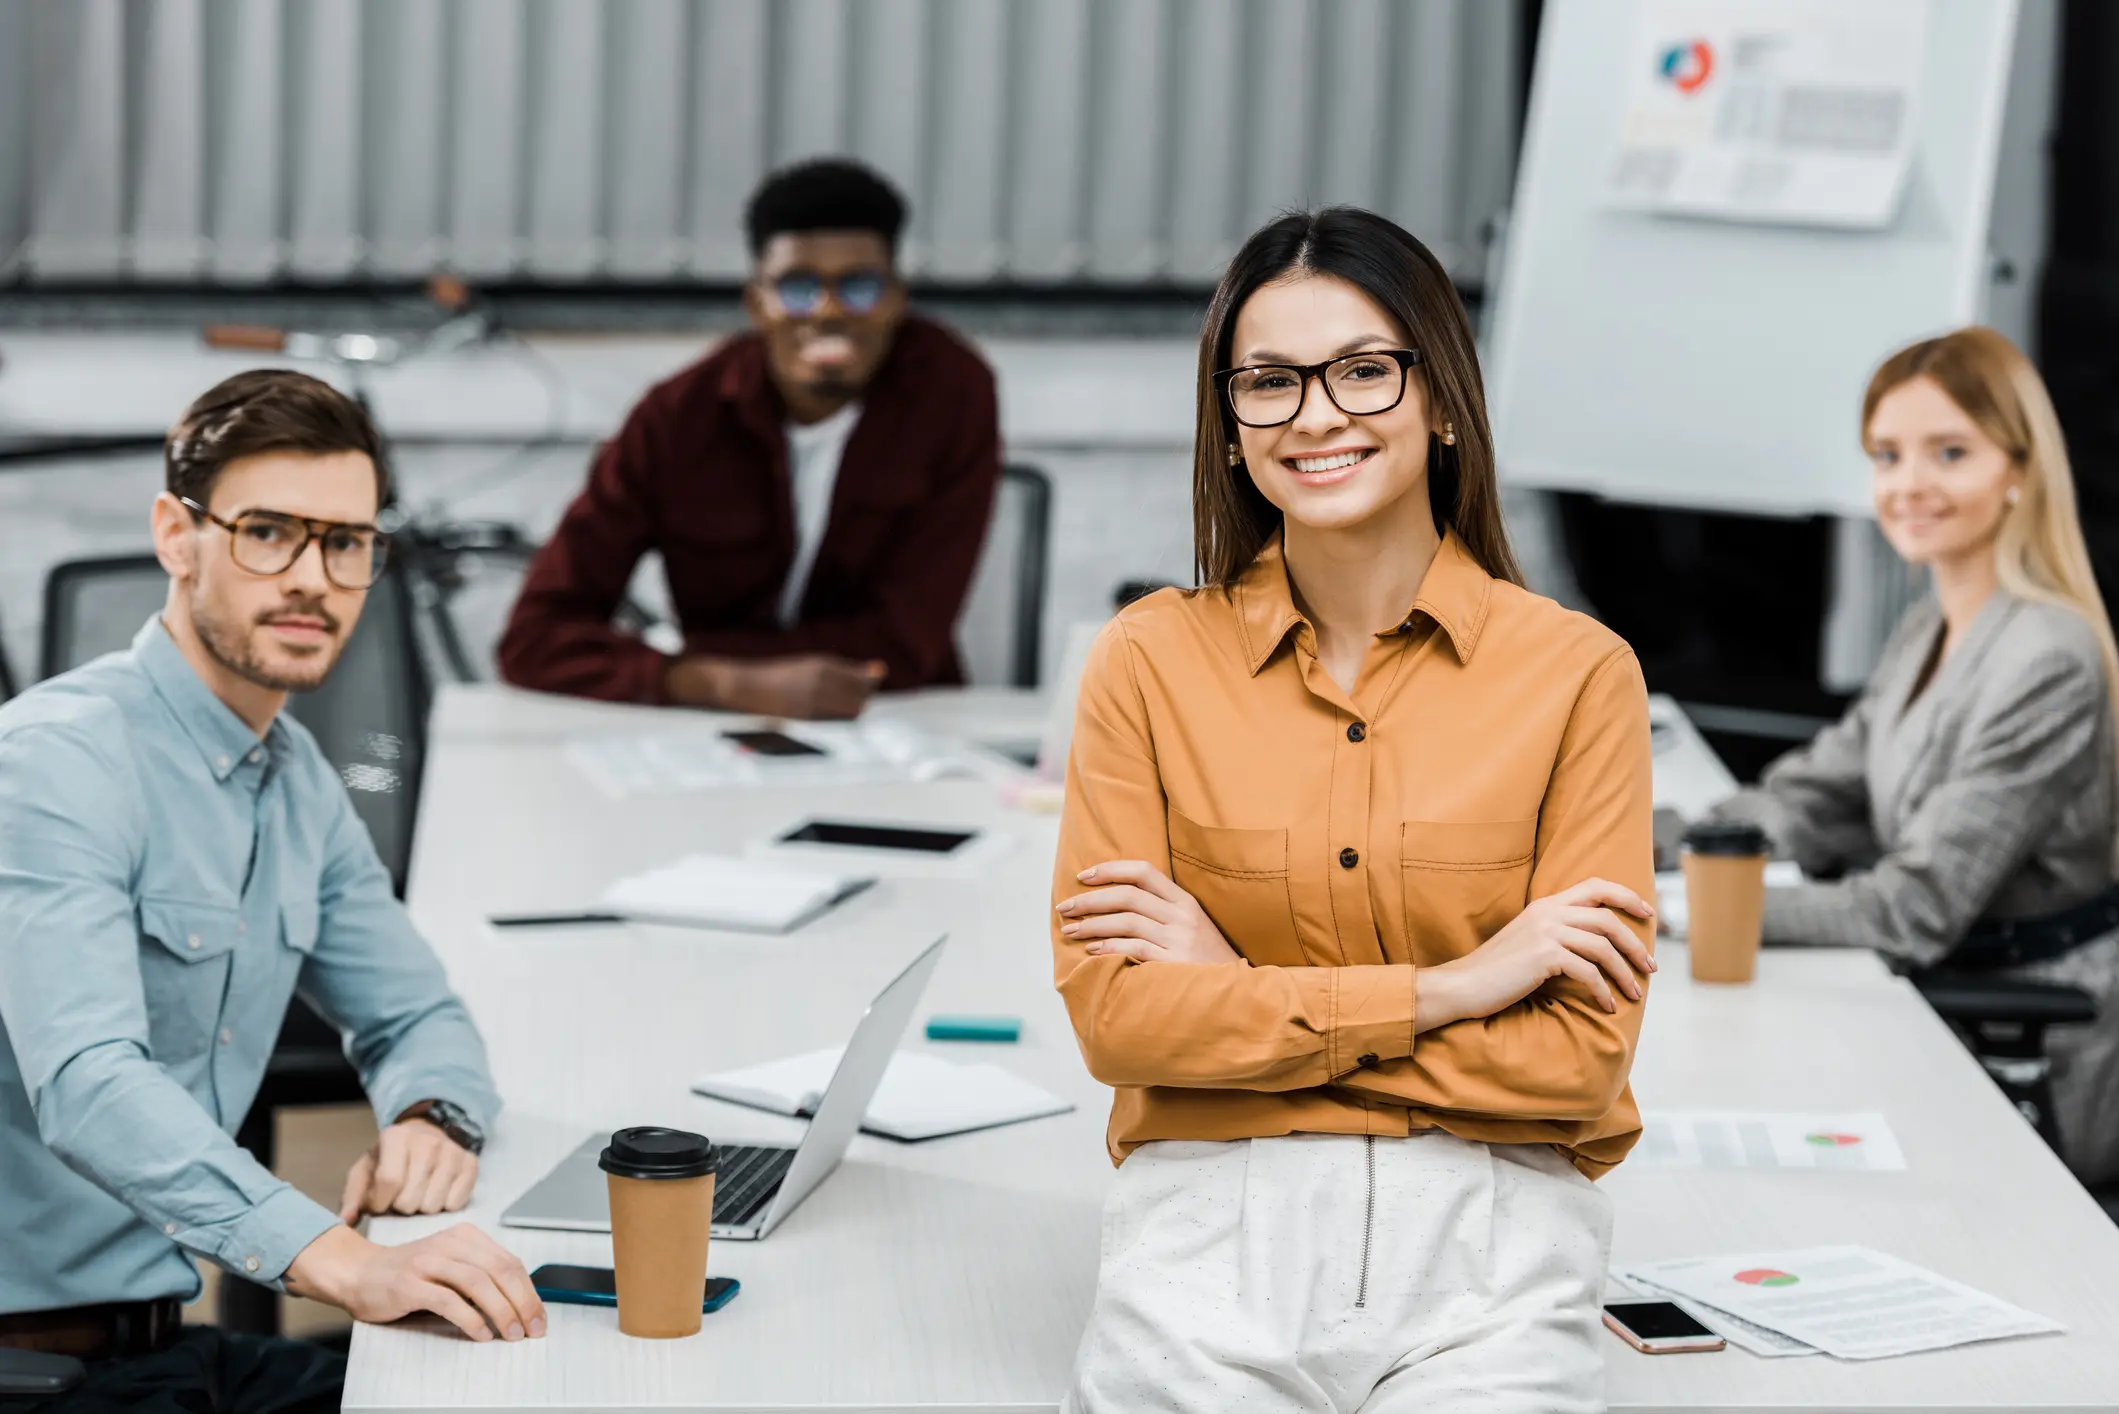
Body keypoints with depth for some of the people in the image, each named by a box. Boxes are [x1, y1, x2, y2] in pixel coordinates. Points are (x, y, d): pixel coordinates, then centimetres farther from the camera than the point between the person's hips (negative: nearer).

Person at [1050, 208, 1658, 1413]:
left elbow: (1582, 1057, -3)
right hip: (1216, 1234, 1)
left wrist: (1243, 992, -4)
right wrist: (1445, 988, -7)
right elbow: (1113, 1016, -2)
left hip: (1487, 1251, 0)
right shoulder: (1152, 660, 6)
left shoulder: (1577, 671, 2)